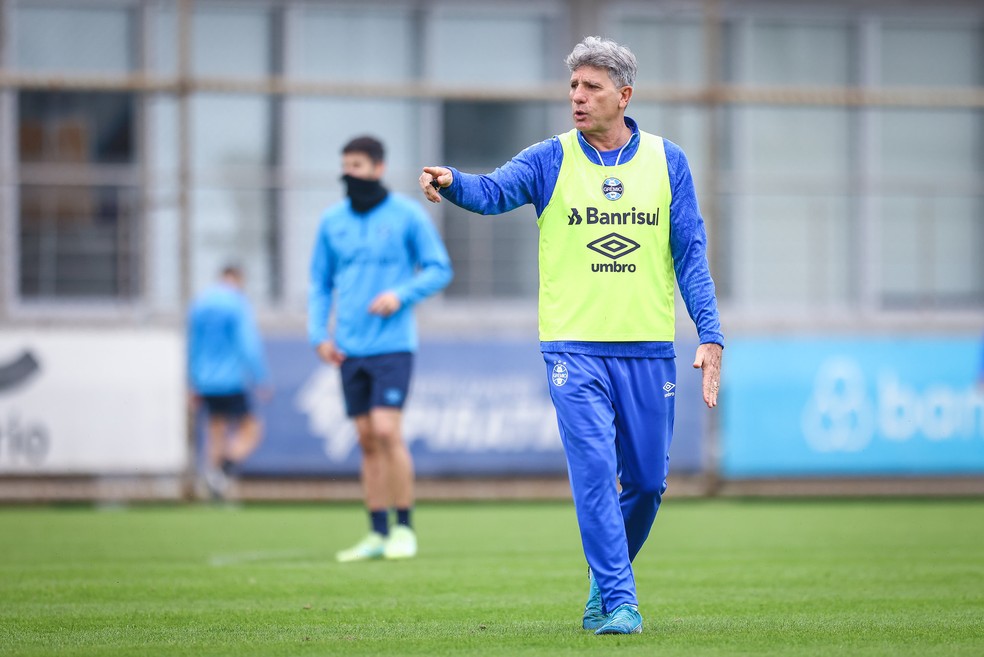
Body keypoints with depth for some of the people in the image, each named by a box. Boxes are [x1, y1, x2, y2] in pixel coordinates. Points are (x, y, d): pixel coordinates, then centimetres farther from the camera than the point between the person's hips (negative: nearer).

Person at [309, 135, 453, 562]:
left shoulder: (407, 215, -1)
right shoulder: (332, 221, 10)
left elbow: (439, 270, 2)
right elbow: (320, 283, 17)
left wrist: (401, 294, -14)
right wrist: (318, 334, 4)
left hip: (392, 345, -4)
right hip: (349, 350, 4)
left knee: (387, 431, -15)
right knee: (367, 441, 5)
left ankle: (404, 529, -4)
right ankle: (378, 534, 9)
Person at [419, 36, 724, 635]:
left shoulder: (667, 161, 6)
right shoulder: (551, 160, 1)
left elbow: (690, 254, 6)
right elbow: (496, 191, -17)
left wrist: (710, 336, -2)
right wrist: (454, 184, -40)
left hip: (648, 349, 2)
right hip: (575, 347, -2)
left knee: (647, 482, 8)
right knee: (594, 472, -12)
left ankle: (605, 582, 30)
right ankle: (618, 602, -7)